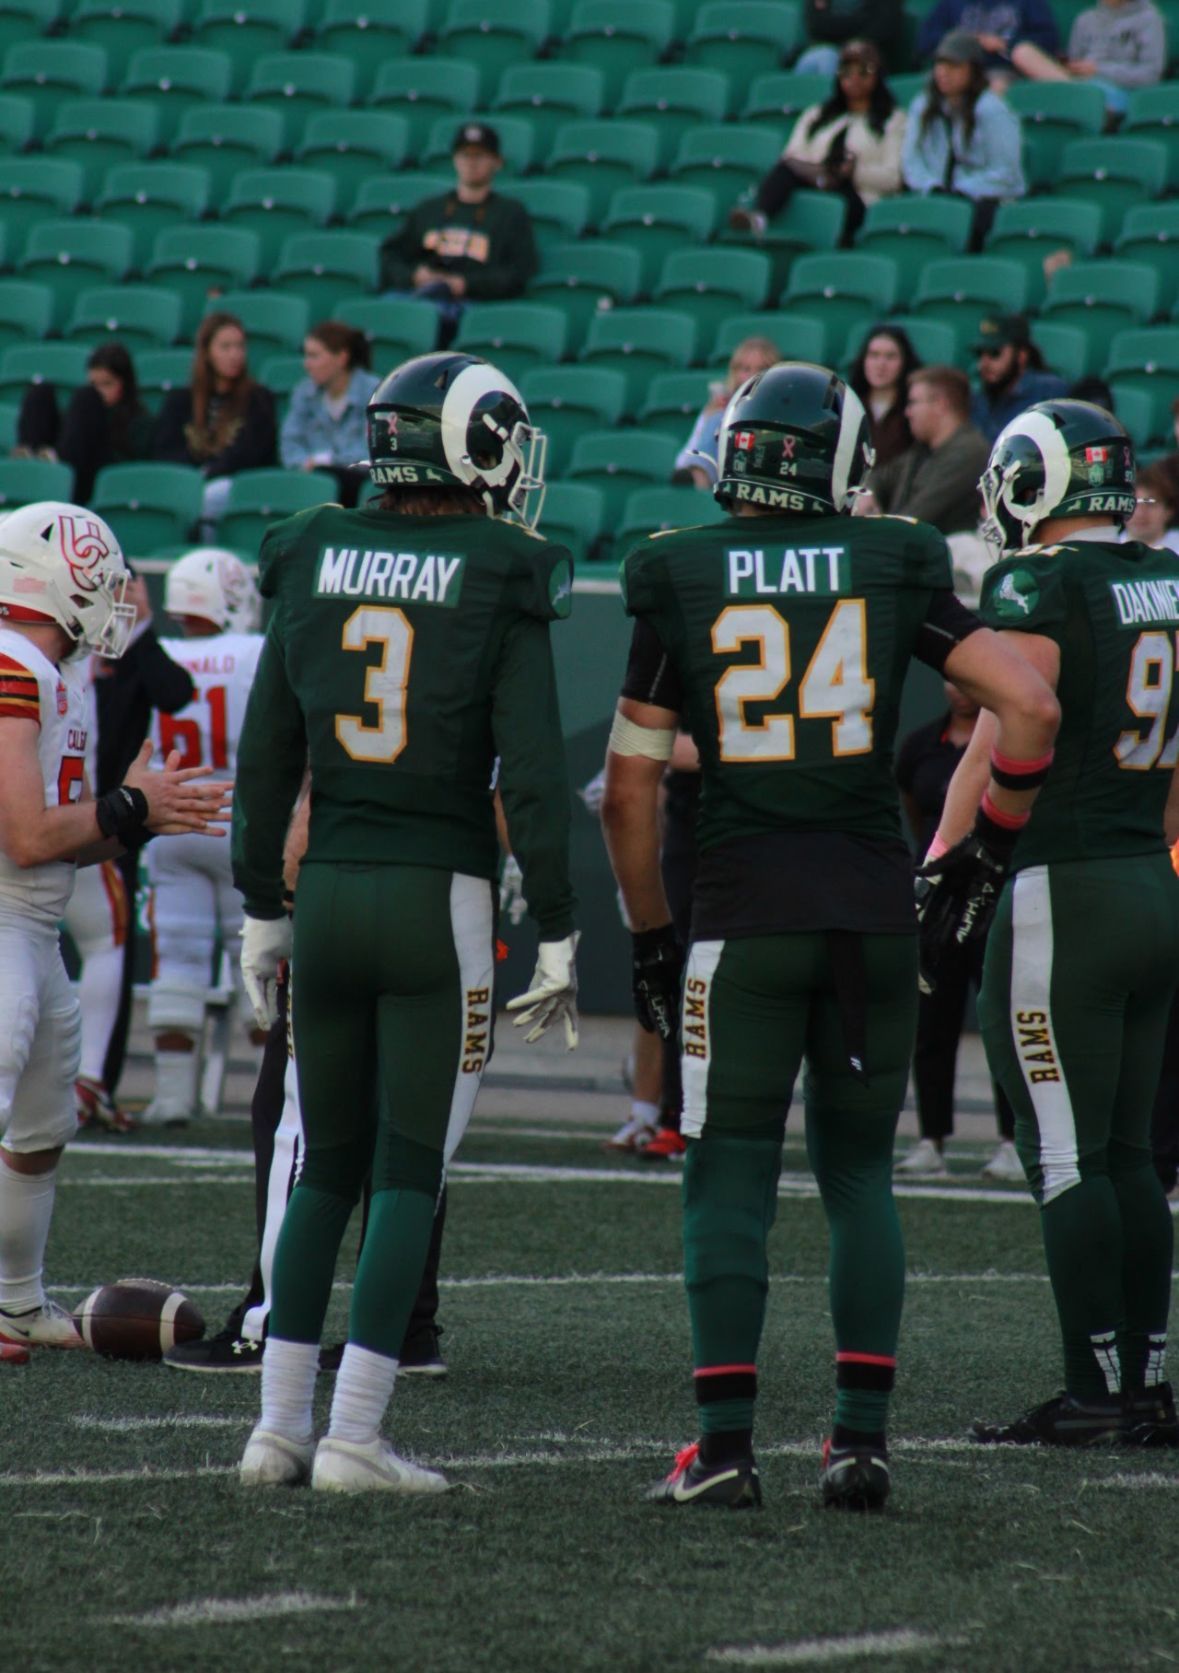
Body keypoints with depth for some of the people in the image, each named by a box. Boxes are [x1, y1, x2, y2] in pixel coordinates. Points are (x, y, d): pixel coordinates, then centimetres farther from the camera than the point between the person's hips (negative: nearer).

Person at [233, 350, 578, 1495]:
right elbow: (532, 777, -10)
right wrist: (556, 935, -5)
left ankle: (278, 1427, 12)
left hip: (327, 888, 4)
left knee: (327, 1168, 14)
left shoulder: (313, 565, 5)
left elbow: (264, 762, 8)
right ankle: (354, 1438, -4)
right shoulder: (499, 586, -7)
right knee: (408, 1173, 1)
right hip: (440, 897, -4)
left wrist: (261, 909, 16)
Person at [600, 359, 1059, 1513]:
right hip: (876, 909, 2)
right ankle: (861, 1437, 7)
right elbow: (1029, 705, -1)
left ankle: (725, 1445, -4)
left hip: (744, 913, -2)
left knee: (729, 1179, 3)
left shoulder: (680, 581, -2)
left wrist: (651, 934, 9)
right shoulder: (891, 570, 3)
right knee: (859, 1171, 13)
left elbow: (630, 789, -2)